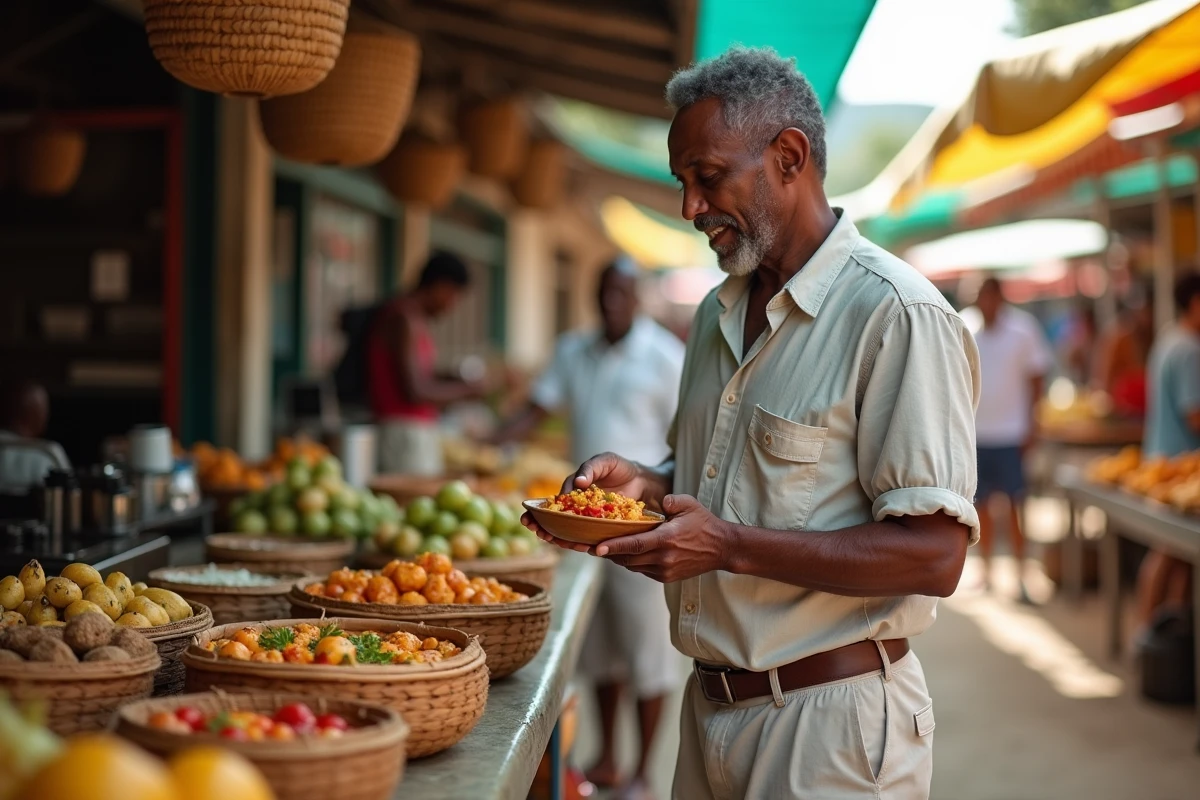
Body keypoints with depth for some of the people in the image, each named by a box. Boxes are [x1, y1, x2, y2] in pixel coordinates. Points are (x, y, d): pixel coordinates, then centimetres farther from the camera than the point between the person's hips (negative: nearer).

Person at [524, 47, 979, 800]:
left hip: (828, 719, -7)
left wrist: (731, 546, -25)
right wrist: (646, 484, 2)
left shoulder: (896, 314, -16)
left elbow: (933, 556, -21)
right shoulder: (719, 313, 11)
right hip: (711, 707, 8)